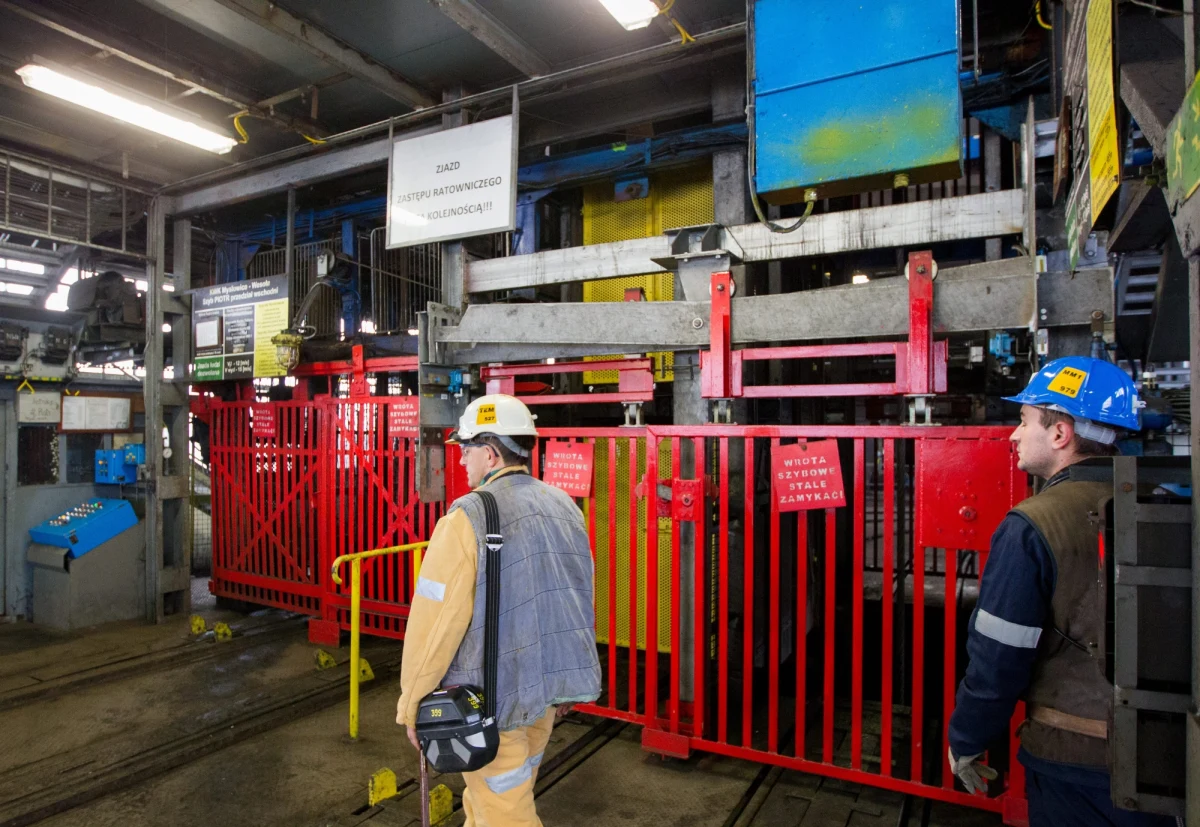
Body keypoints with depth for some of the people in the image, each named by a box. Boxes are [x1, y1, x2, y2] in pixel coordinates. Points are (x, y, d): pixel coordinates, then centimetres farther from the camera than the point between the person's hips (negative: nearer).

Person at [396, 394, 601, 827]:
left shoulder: (468, 517, -18)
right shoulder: (564, 507, 2)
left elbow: (436, 619, -18)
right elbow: (581, 600, 5)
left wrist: (412, 703, -5)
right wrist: (568, 680, 16)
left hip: (491, 694, -6)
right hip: (550, 686, 7)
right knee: (499, 792, 26)